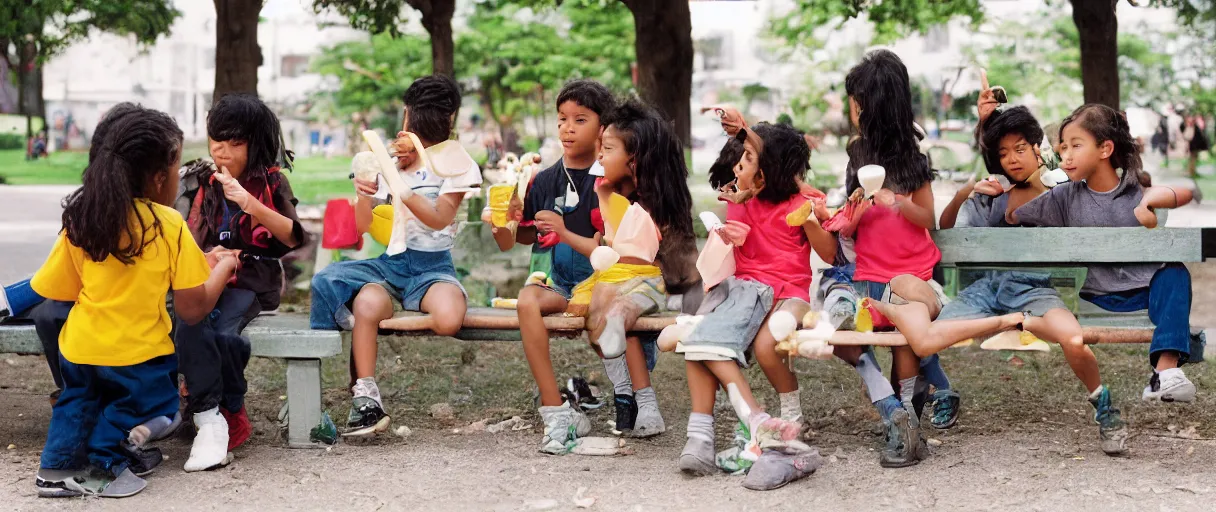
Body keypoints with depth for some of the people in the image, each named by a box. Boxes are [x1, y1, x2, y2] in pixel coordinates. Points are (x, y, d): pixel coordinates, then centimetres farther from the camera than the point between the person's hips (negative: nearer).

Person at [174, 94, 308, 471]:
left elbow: (293, 237, -4)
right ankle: (211, 421, -27)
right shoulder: (196, 181, 13)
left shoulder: (271, 182, 6)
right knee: (190, 326, -32)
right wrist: (206, 257, -13)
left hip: (250, 280, -2)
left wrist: (250, 204, -17)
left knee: (225, 333, -32)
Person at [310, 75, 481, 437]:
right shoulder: (390, 167, 13)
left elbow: (439, 219, -12)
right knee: (366, 304, -35)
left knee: (448, 320, -36)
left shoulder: (455, 167, 3)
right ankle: (366, 400, -27)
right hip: (390, 261, 2)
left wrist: (404, 191, -29)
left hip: (432, 265, -2)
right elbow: (364, 224, 12)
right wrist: (363, 196, -9)